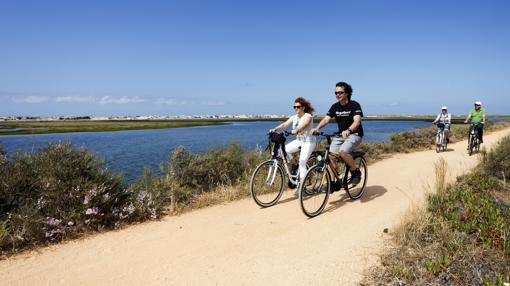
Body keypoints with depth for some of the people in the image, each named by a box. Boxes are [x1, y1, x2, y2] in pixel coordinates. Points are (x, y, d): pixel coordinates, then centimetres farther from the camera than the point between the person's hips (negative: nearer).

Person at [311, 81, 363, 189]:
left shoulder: (354, 105, -13)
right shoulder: (335, 106, 2)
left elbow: (357, 121, -28)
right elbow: (326, 119, -9)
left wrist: (348, 130, -49)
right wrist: (317, 128, -29)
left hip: (354, 134, -6)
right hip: (340, 135, 6)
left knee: (342, 151, -32)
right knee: (331, 155, -11)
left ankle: (356, 172, -7)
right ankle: (334, 182, 2)